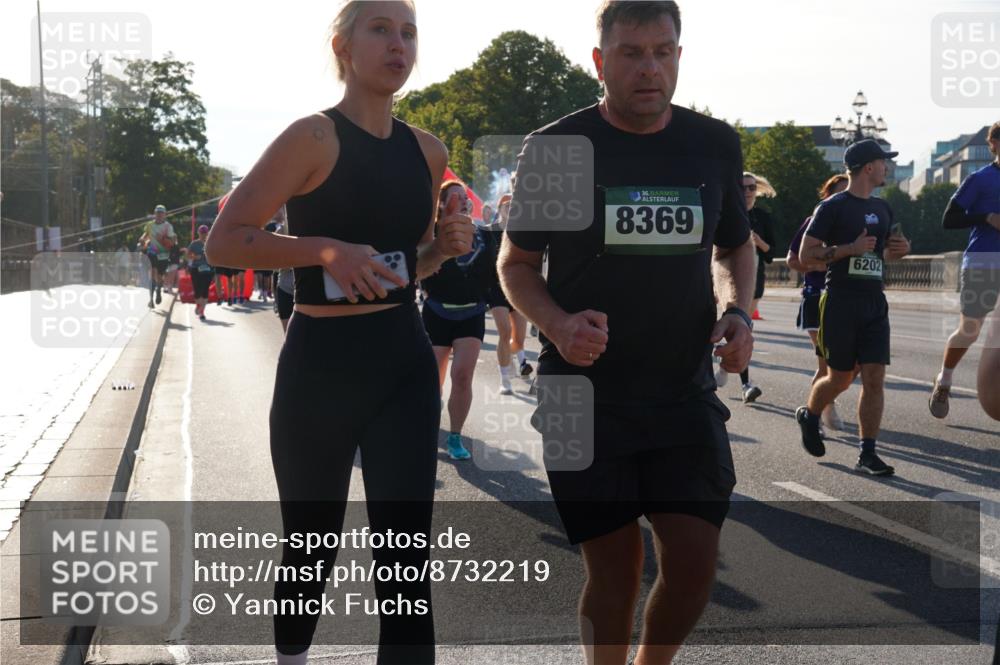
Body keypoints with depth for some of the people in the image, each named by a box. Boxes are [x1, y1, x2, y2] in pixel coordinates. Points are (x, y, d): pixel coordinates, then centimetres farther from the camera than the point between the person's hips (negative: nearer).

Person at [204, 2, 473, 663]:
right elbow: (224, 241, -13)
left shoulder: (428, 152, 8)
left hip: (406, 364, 4)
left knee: (406, 559, -1)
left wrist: (444, 246, 0)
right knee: (312, 549, 13)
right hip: (321, 365, -4)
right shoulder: (314, 138, -9)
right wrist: (325, 249, -26)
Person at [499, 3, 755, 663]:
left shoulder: (715, 144, 6)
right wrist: (557, 324, -16)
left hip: (685, 392, 3)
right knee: (615, 571, 1)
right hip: (583, 397, -2)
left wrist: (738, 312, -1)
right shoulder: (555, 148, -3)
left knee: (695, 562, -1)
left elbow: (735, 245, 20)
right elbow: (517, 262, 4)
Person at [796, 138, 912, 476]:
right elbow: (805, 254, -10)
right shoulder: (833, 207, -7)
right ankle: (809, 416, 34)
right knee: (841, 378, 4)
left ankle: (867, 454, 1)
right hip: (840, 301, -6)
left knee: (874, 378, -3)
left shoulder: (882, 208, 14)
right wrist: (850, 248, -19)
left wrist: (899, 250, 5)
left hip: (875, 303, 6)